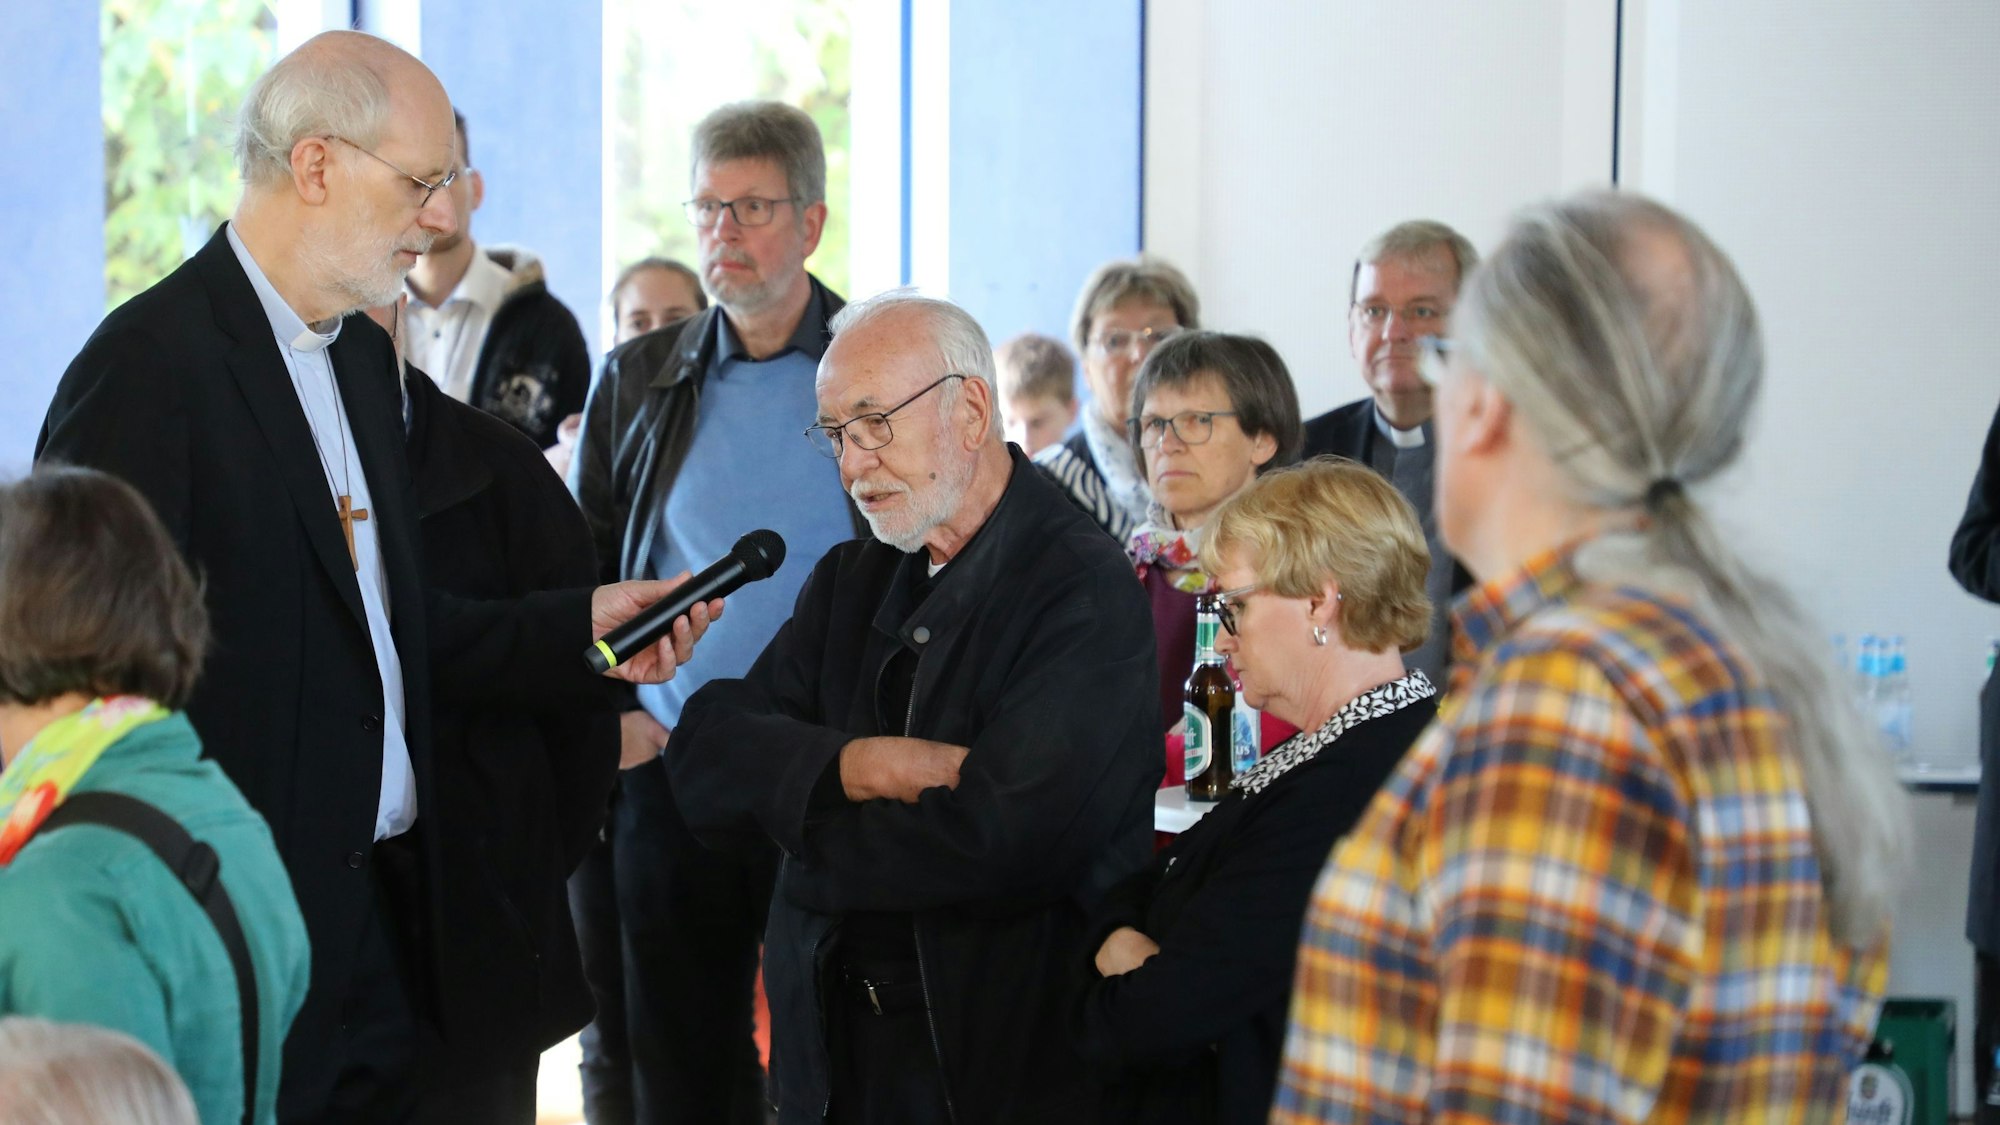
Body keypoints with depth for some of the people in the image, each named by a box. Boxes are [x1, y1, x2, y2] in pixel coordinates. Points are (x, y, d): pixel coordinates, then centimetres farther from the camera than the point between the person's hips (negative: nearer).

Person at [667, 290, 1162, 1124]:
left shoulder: (1083, 592, -14)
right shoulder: (849, 580, 10)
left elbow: (1004, 840, -26)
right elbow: (705, 757, -1)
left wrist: (810, 833, -10)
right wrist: (855, 768, -20)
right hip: (830, 1046, 6)